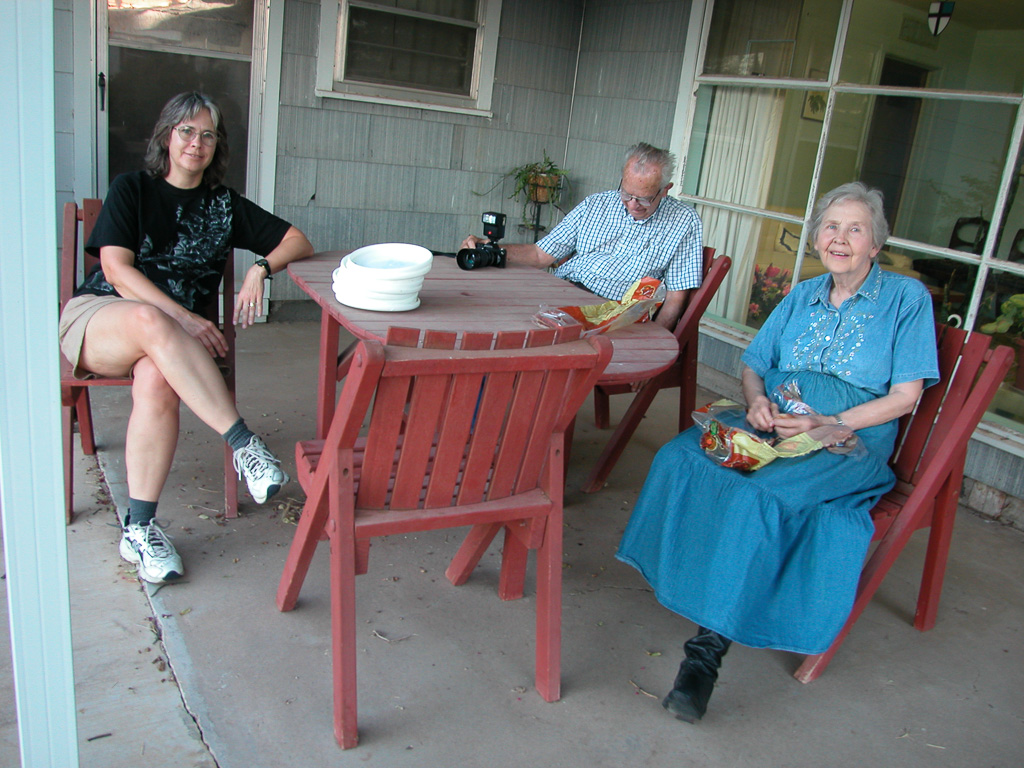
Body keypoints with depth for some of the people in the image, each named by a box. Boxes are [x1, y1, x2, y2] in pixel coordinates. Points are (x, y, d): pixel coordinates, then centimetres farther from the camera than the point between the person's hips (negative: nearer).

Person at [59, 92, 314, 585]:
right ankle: (244, 445, -41)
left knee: (158, 381, -35)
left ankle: (140, 529, -30)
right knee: (150, 321, -39)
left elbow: (297, 241, 11)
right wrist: (184, 319, -20)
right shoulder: (131, 189, 6)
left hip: (176, 330, 2)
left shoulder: (224, 205, 15)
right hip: (93, 316, -2)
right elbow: (117, 269, -7)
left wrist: (261, 269, -11)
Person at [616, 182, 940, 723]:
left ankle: (710, 642, -30)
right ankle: (690, 587, -19)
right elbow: (752, 366, 20)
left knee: (757, 493, -35)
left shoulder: (906, 298, 6)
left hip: (850, 444, -5)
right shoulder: (801, 297, 20)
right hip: (771, 427, 5)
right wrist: (757, 400, -4)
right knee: (682, 457, -26)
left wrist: (827, 425, -14)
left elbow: (905, 395, -1)